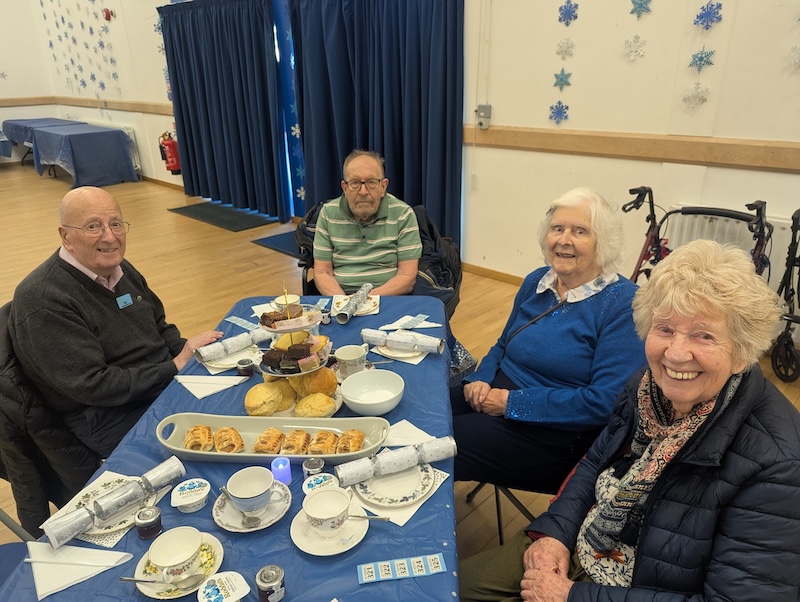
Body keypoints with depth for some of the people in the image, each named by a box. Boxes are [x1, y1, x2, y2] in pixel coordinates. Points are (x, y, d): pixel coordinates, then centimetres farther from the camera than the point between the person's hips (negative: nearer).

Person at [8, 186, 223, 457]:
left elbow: (159, 326, 16)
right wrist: (175, 367, -21)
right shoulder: (43, 301, -20)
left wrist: (185, 349, -5)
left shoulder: (118, 267, 5)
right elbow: (92, 386, -22)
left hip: (165, 381, 8)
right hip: (108, 418, -8)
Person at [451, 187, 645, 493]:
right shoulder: (536, 282, 6)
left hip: (558, 433, -6)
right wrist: (481, 379, -3)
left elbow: (606, 402, -21)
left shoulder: (622, 305, -15)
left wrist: (513, 402, -20)